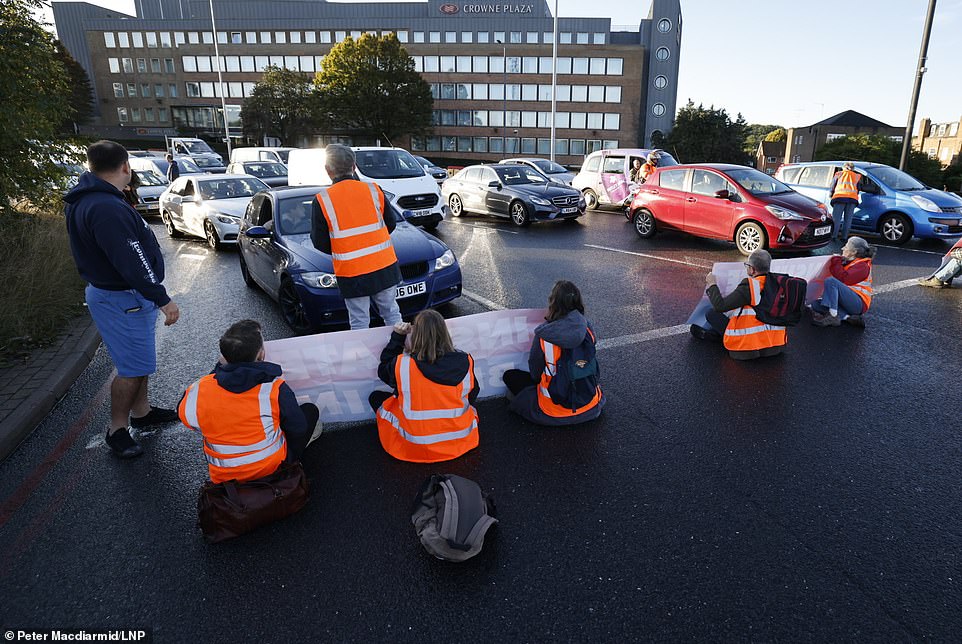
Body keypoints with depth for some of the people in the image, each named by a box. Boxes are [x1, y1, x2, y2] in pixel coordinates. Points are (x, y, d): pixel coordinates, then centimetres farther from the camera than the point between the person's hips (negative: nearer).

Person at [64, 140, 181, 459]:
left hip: (127, 296, 11)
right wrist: (163, 300, -23)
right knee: (133, 367, 1)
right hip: (121, 300, -10)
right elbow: (132, 263, -28)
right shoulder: (106, 208, -27)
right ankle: (117, 429, 16)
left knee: (140, 360, 21)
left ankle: (141, 411, 36)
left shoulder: (89, 199, 8)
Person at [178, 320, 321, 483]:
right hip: (273, 469, -5)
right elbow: (298, 429, -12)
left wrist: (218, 369, 2)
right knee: (310, 410, 14)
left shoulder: (201, 390, -17)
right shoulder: (275, 389, -26)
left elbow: (185, 416, 6)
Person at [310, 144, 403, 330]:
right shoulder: (373, 190, -1)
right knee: (392, 314, 16)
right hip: (384, 266, 3)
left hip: (351, 273, -2)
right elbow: (391, 224, 9)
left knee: (359, 323, 9)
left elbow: (319, 243, -2)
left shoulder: (322, 200, -7)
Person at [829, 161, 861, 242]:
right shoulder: (856, 176, 25)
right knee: (848, 219, 4)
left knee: (837, 218, -5)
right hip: (852, 198, 2)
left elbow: (832, 188, 20)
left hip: (840, 197, -2)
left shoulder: (838, 174, 19)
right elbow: (858, 190, 26)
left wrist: (831, 194, 38)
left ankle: (834, 236, -14)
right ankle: (844, 237, 0)